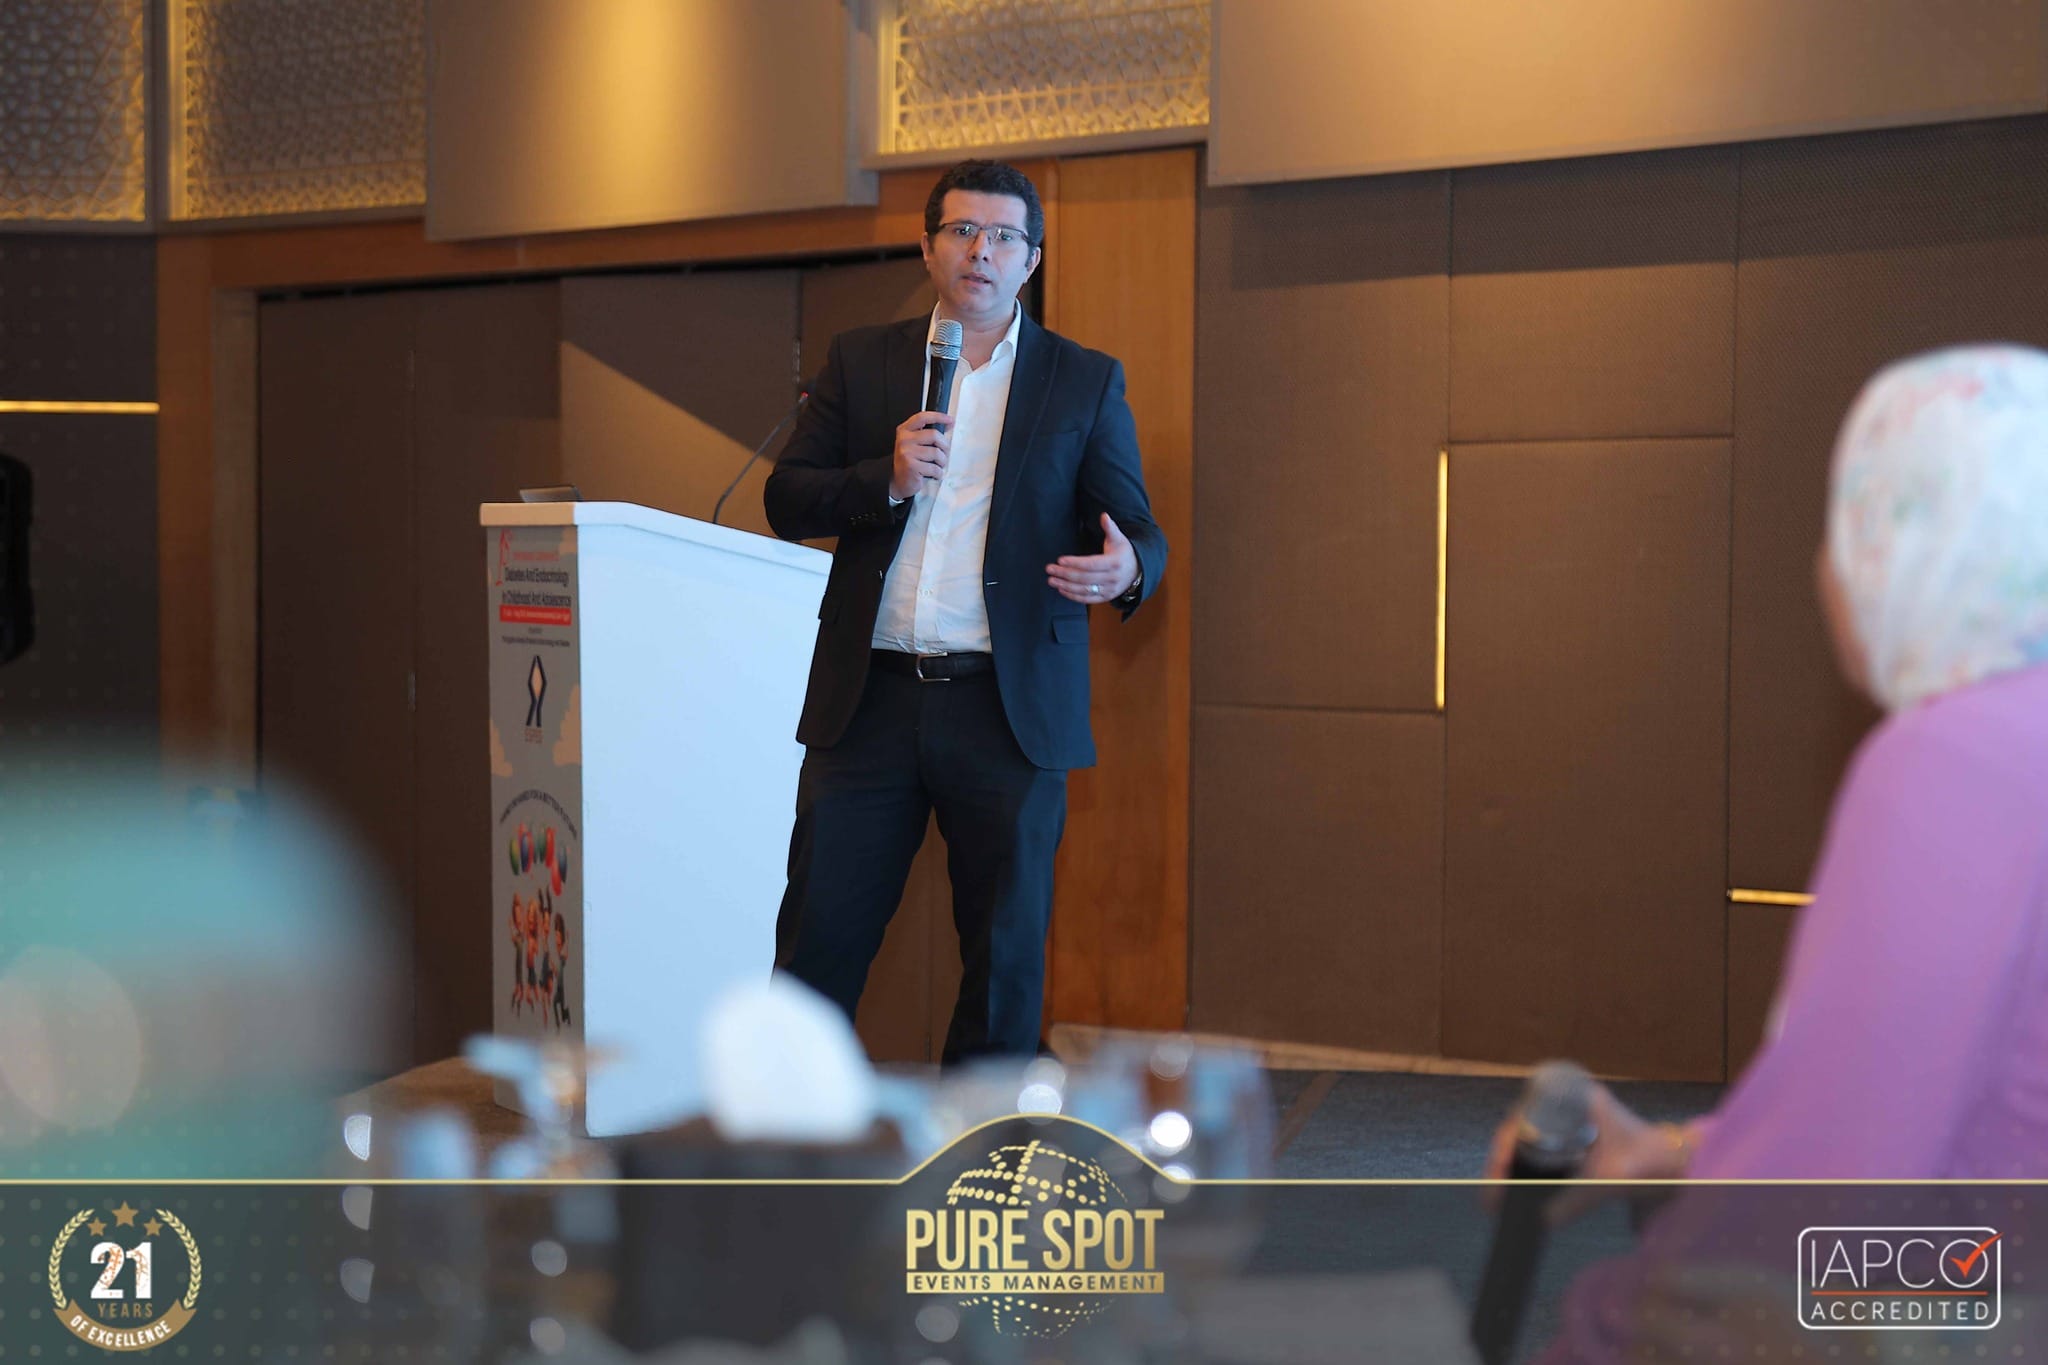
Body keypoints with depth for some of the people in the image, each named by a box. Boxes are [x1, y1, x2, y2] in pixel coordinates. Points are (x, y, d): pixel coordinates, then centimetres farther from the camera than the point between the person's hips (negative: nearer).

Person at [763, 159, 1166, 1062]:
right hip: (870, 697, 1)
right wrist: (885, 479, -11)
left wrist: (1126, 567, -20)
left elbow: (1136, 528, 4)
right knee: (819, 933, 4)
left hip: (1010, 708, -1)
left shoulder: (1087, 382, 8)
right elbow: (786, 502, 7)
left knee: (1007, 948, 5)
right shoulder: (859, 361, 11)